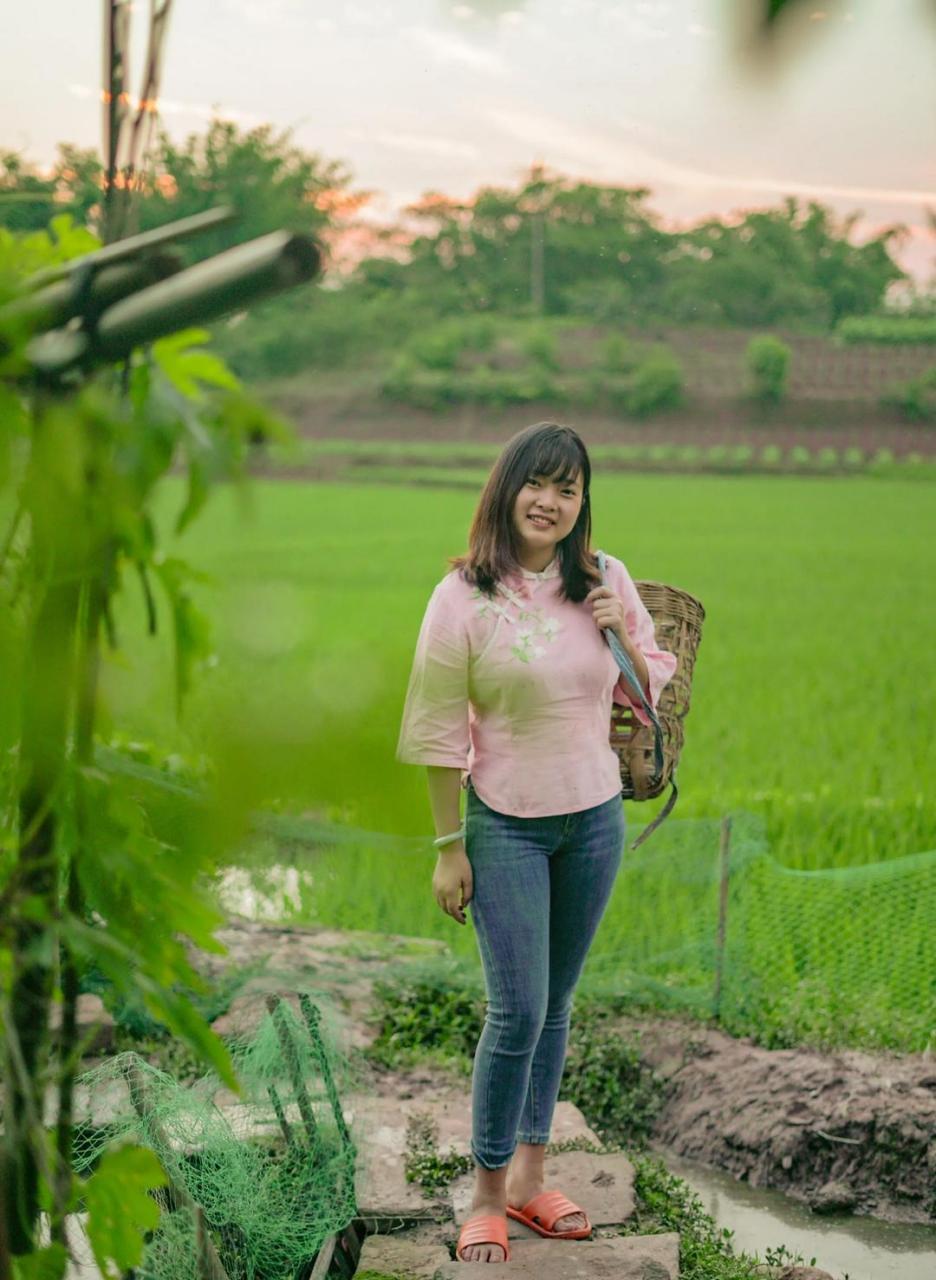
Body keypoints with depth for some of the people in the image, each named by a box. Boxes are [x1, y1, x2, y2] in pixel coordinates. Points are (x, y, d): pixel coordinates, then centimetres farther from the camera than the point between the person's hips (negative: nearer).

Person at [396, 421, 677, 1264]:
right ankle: (487, 1198, 12)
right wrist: (449, 847, -8)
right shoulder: (464, 597, -11)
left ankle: (528, 1175, 27)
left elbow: (653, 694, 10)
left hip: (595, 820, 4)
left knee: (556, 1005, 13)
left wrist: (624, 637, -10)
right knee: (518, 1011, -6)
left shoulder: (605, 582, 1)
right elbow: (440, 734, -8)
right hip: (505, 824, -4)